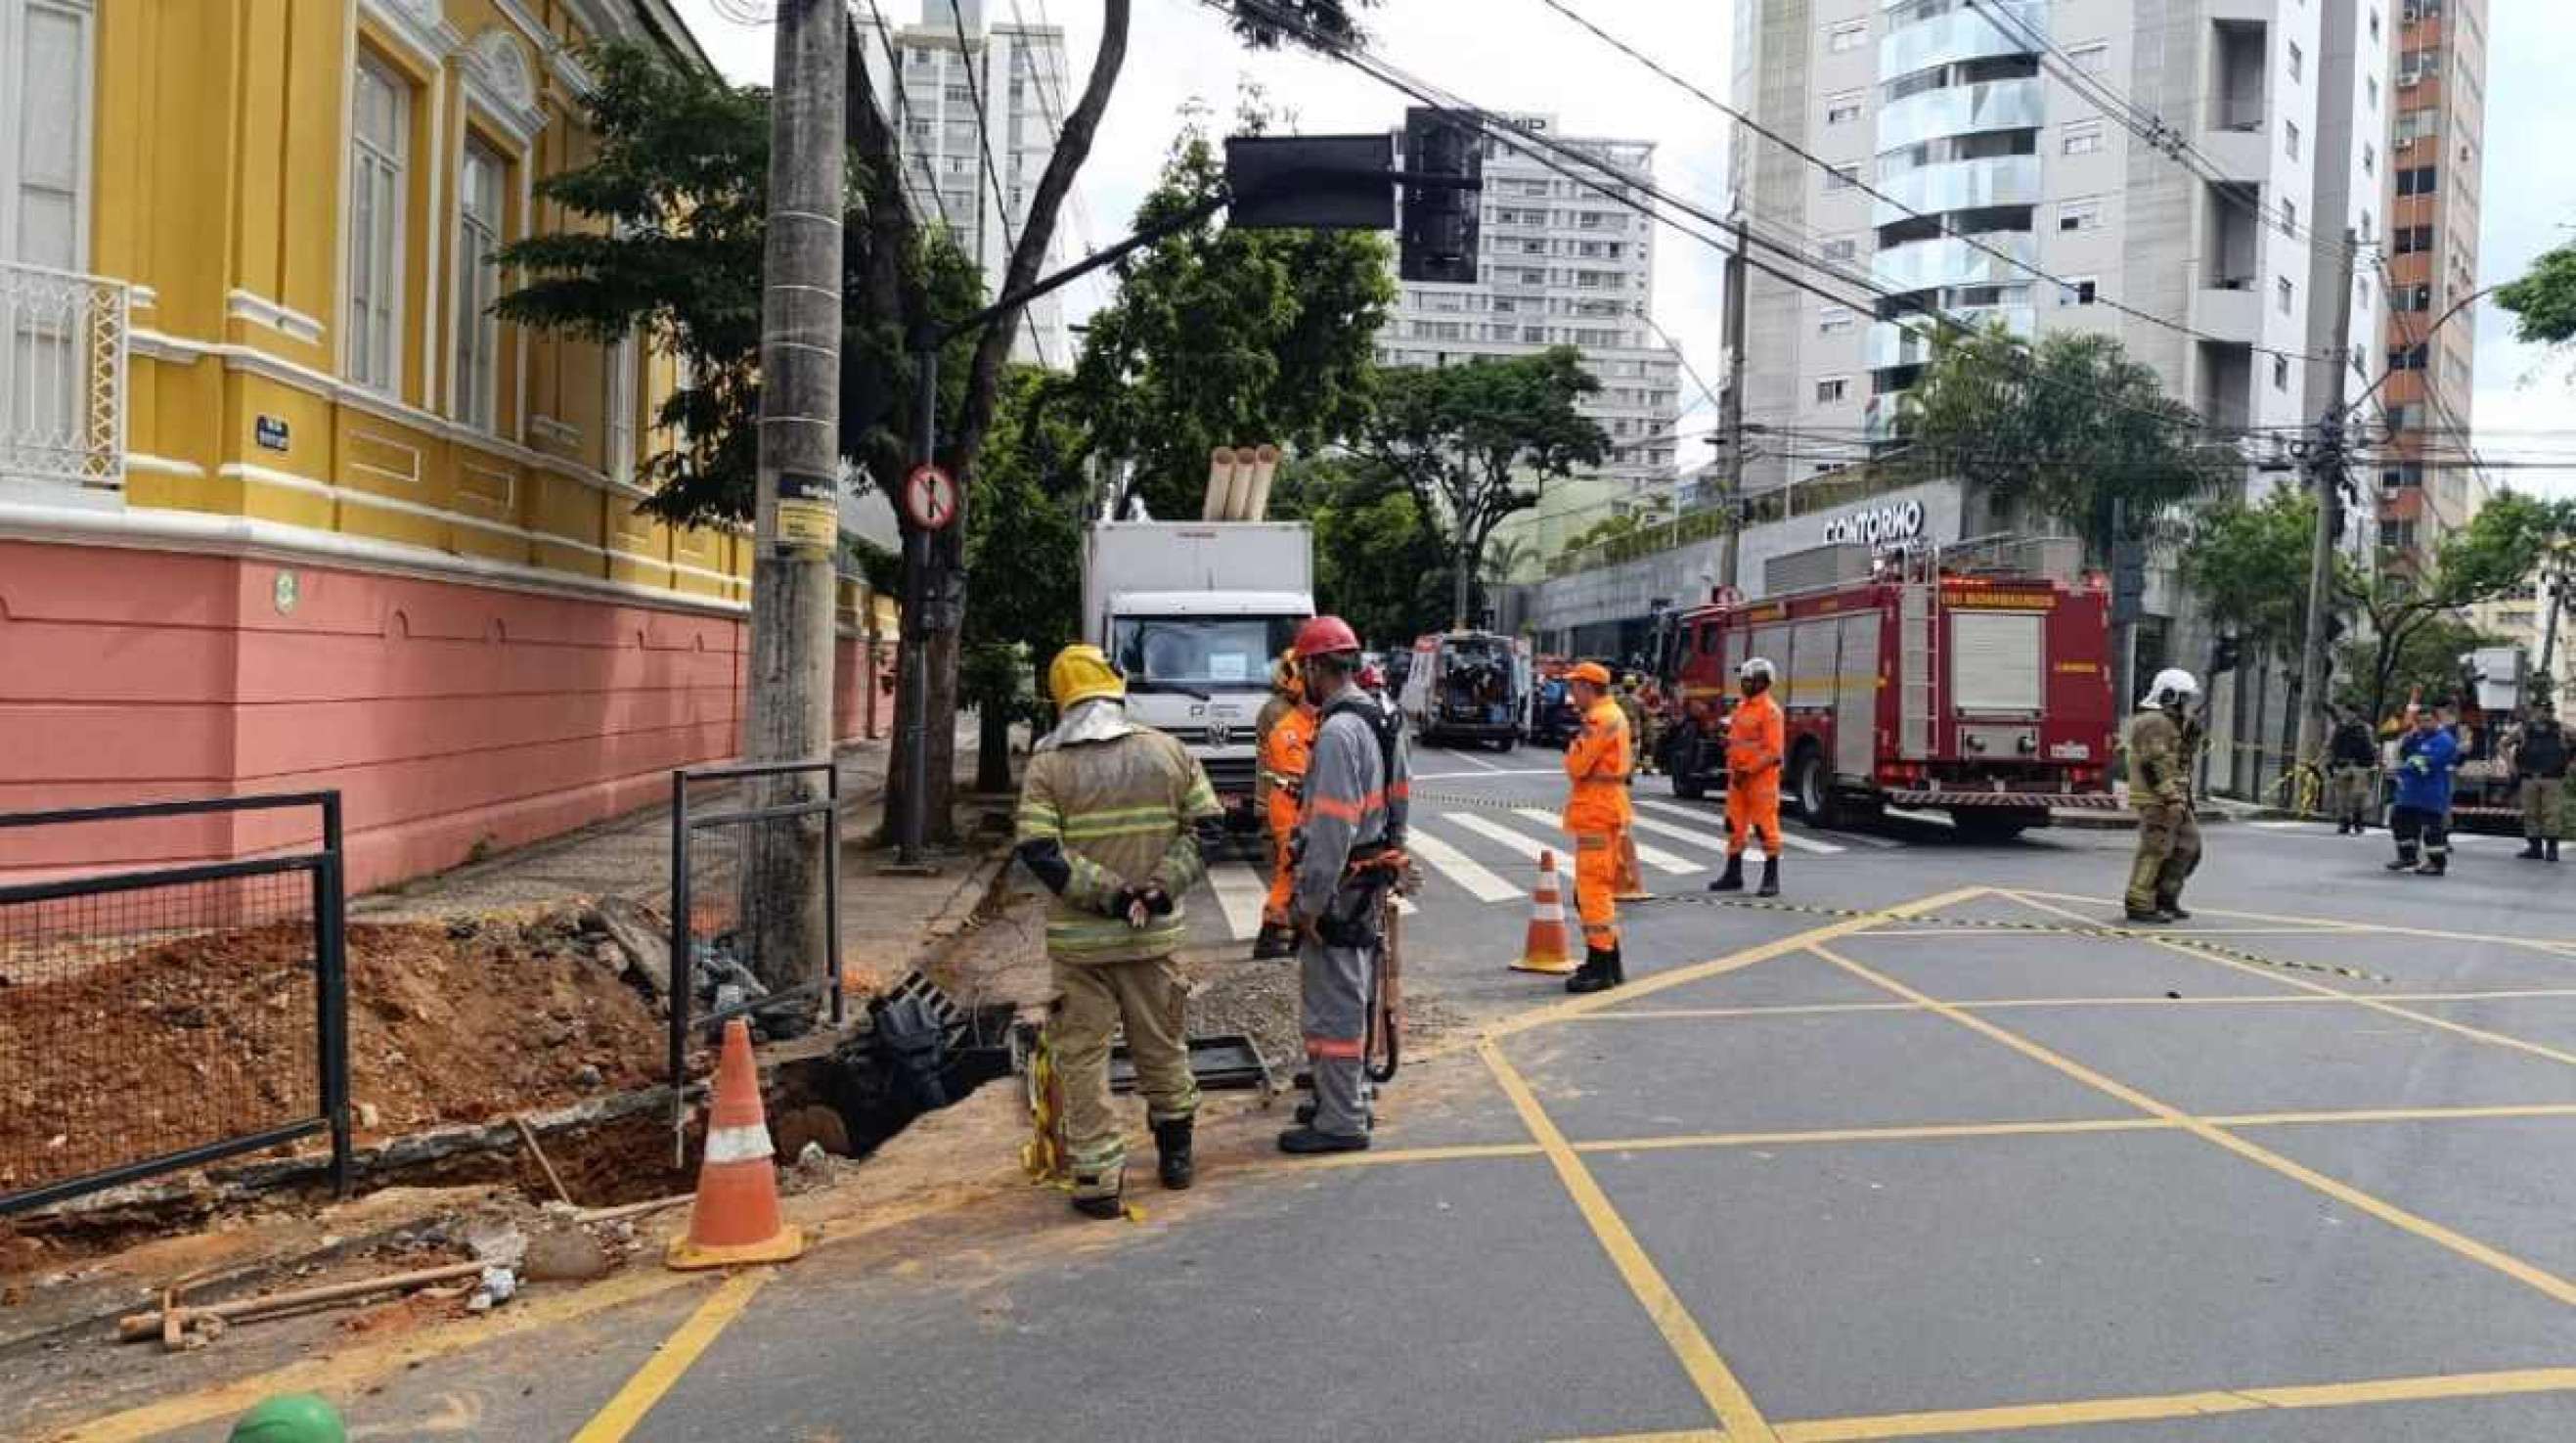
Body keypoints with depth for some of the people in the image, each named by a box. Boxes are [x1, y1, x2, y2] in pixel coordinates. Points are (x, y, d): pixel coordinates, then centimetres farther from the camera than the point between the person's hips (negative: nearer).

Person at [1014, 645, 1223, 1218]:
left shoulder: (1048, 765, -6)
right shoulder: (1169, 752, 2)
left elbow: (1040, 852, -14)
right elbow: (1206, 829, -1)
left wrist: (1109, 892, -13)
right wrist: (1160, 888, -8)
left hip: (1078, 938, -3)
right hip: (1156, 934, 3)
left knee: (1083, 1056, 6)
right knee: (1162, 1046, 19)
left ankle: (1100, 1179, 4)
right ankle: (1175, 1153, 34)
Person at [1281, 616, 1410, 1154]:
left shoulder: (1338, 731, -21)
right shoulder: (1382, 720, 11)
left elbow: (1332, 828, -24)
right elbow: (1395, 802, 17)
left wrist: (1310, 902, -19)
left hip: (1339, 889, -10)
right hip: (1372, 882, 10)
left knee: (1333, 1004, -2)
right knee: (1349, 998, 20)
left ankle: (1341, 1122, 4)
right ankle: (1350, 1096, 32)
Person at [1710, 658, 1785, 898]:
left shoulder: (1770, 711, -12)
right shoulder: (1742, 707, 13)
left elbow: (1773, 751, -17)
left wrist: (1749, 771, -19)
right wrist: (1732, 770, 9)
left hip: (1761, 779, -8)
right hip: (1738, 778, 8)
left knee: (1766, 828, -2)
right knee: (1735, 825, 10)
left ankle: (1771, 878, 4)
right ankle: (1733, 875, 18)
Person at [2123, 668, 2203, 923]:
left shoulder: (2169, 723, 19)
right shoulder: (2154, 722, -15)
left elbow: (2181, 757, 24)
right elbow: (2153, 764, -22)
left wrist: (2191, 735, 9)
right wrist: (2172, 798, -25)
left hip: (2171, 797, 10)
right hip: (2156, 799, -10)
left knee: (2188, 846, 11)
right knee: (2156, 849, -9)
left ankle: (2165, 897, 15)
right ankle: (2139, 906, -6)